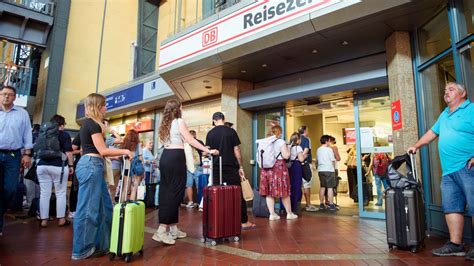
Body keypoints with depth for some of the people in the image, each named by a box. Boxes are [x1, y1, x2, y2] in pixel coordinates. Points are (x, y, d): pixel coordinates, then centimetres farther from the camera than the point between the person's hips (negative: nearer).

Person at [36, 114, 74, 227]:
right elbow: (68, 152, -8)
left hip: (42, 165, 5)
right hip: (58, 166, -5)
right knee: (60, 193, 3)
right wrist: (71, 165, -2)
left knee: (44, 193, 5)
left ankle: (43, 220, 7)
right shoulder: (64, 134, -3)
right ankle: (61, 219, 7)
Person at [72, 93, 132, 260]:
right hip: (91, 166, -10)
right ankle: (81, 250, 10)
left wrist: (115, 155, 21)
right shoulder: (92, 123, -11)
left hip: (90, 165, 10)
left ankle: (101, 245, 21)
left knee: (104, 207, 12)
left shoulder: (89, 123, 19)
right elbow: (102, 150, -15)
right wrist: (124, 151, -6)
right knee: (88, 209, -2)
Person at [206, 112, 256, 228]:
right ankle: (244, 222, 11)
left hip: (216, 168, 2)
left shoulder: (210, 133, 3)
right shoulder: (231, 131, -2)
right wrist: (241, 167, 3)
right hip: (231, 167, -2)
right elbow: (236, 150, -3)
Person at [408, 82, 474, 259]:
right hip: (448, 171, 8)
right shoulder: (445, 114, 23)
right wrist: (416, 146, 26)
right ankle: (455, 245, 11)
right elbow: (432, 132, 31)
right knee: (451, 207, 6)